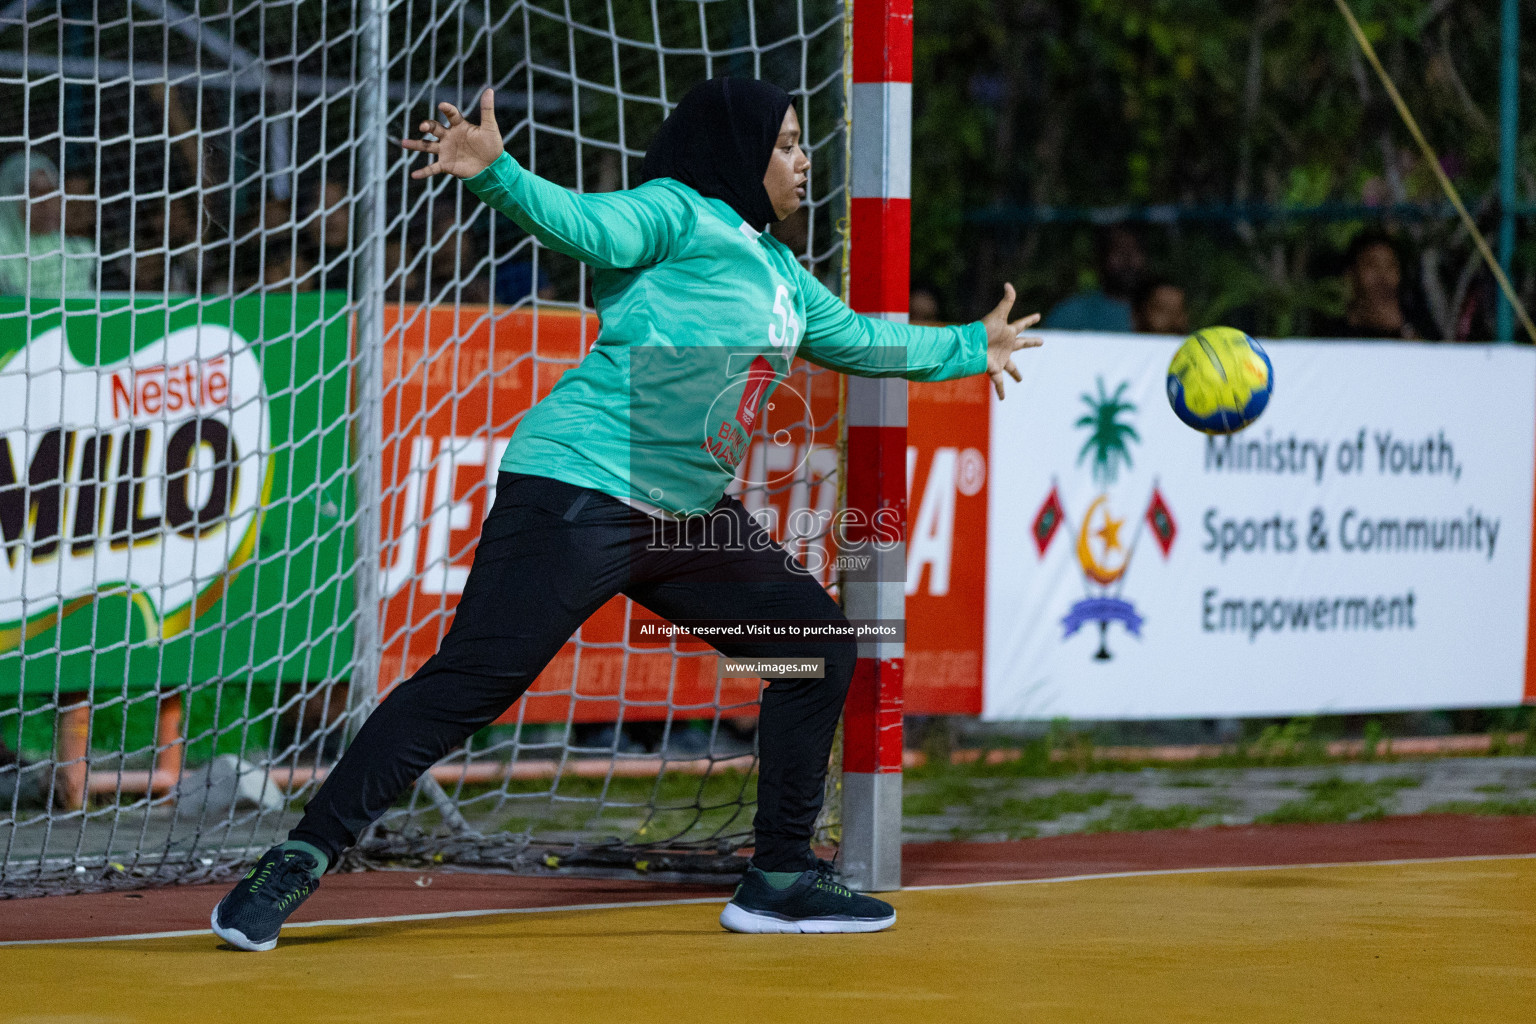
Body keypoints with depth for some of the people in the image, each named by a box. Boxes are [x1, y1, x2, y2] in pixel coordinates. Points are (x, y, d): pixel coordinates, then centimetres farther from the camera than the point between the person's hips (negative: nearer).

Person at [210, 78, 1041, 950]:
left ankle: (781, 878, 17)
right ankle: (298, 863, -16)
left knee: (819, 647, 9)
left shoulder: (779, 272, 22)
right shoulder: (677, 213, -4)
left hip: (689, 517, 9)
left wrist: (974, 347, 46)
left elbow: (863, 343, 37)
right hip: (579, 492, -9)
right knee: (473, 680, -17)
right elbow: (584, 224, -22)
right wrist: (496, 174, -41)